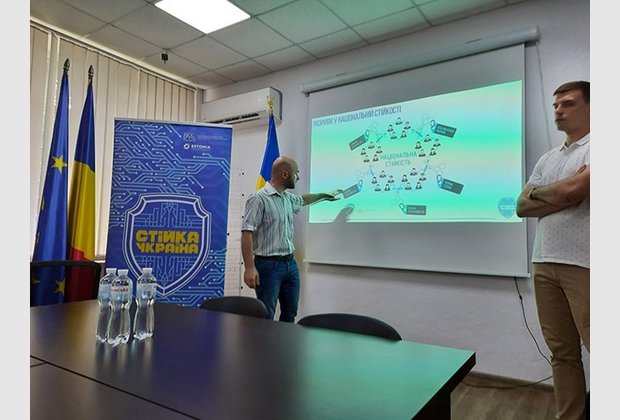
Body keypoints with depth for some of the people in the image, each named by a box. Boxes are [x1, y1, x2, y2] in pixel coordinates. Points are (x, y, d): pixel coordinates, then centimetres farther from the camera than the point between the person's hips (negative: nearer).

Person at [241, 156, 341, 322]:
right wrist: (249, 268, -25)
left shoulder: (287, 197, 12)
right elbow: (247, 233, -19)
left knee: (290, 314, 15)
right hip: (269, 266, -8)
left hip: (290, 263, 8)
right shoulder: (259, 198, -15)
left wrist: (325, 195, 45)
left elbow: (302, 200, 36)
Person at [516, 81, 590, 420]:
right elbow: (522, 207, 11)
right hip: (544, 264, 6)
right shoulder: (546, 159, 19)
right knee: (562, 352, 11)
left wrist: (539, 193, 2)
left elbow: (575, 189, -16)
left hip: (582, 264, -6)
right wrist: (563, 193, -3)